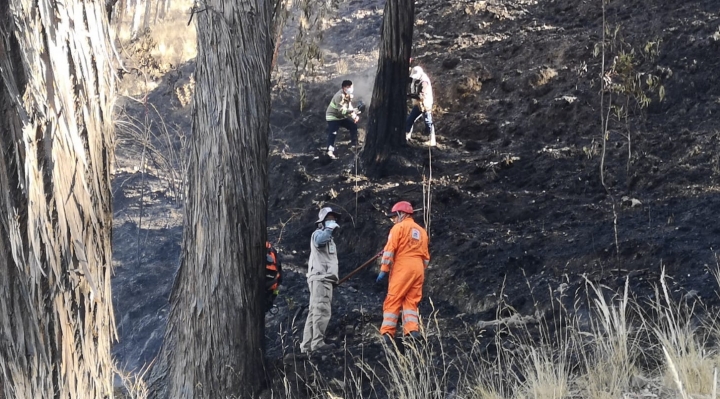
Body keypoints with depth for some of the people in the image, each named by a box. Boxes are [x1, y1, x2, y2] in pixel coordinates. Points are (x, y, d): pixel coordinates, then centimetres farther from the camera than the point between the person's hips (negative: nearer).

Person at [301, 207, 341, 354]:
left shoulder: (328, 237, 29)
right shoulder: (318, 233, -3)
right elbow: (319, 240, -29)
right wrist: (329, 227, -22)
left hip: (324, 278, 11)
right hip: (320, 278, -11)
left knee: (314, 312, 8)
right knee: (321, 311, -18)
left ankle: (307, 345, 9)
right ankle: (317, 343, -23)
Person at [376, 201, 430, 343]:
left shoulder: (399, 227, 1)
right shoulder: (421, 231, 20)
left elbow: (390, 249, -7)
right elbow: (426, 256, 19)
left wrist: (384, 270, -7)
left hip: (402, 268, -6)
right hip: (418, 269, 6)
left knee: (393, 301, -4)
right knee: (411, 302, 8)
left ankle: (387, 334, -11)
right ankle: (413, 331, -8)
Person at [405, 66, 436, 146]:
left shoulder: (424, 82, -23)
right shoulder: (415, 80, 4)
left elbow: (422, 96, -30)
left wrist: (411, 95, -35)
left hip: (425, 105, -9)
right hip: (417, 105, 9)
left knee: (428, 123, -3)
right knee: (409, 121, 11)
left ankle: (432, 141, 3)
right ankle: (407, 137, 23)